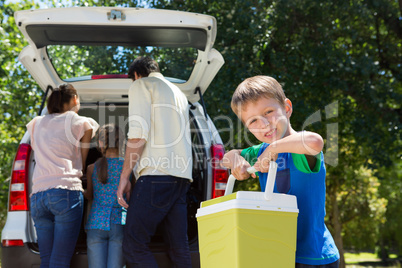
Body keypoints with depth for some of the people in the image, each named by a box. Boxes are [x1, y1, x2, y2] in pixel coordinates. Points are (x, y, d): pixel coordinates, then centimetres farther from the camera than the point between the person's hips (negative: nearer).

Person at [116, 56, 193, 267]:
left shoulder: (141, 85, 5)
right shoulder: (179, 94, 29)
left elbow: (138, 135, -9)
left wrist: (124, 176, -6)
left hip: (157, 173, -8)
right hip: (182, 176, 8)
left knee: (133, 246, -9)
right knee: (179, 248, 6)